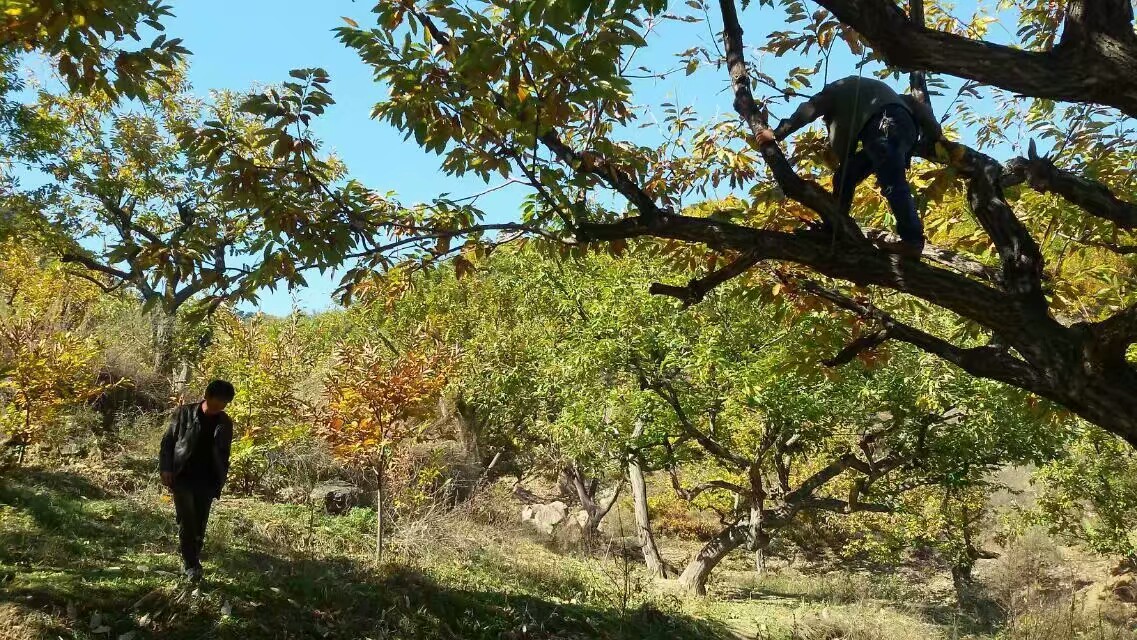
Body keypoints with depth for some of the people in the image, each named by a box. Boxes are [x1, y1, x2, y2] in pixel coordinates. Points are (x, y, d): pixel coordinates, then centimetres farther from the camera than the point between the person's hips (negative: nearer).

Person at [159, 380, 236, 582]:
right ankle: (191, 564, 3)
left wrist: (220, 482, 7)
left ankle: (191, 556, 23)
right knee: (187, 522, -5)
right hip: (182, 478, -3)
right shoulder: (184, 413, -6)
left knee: (199, 525, 7)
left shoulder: (225, 423, 2)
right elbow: (168, 441, -2)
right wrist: (165, 469, -10)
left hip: (207, 482, 3)